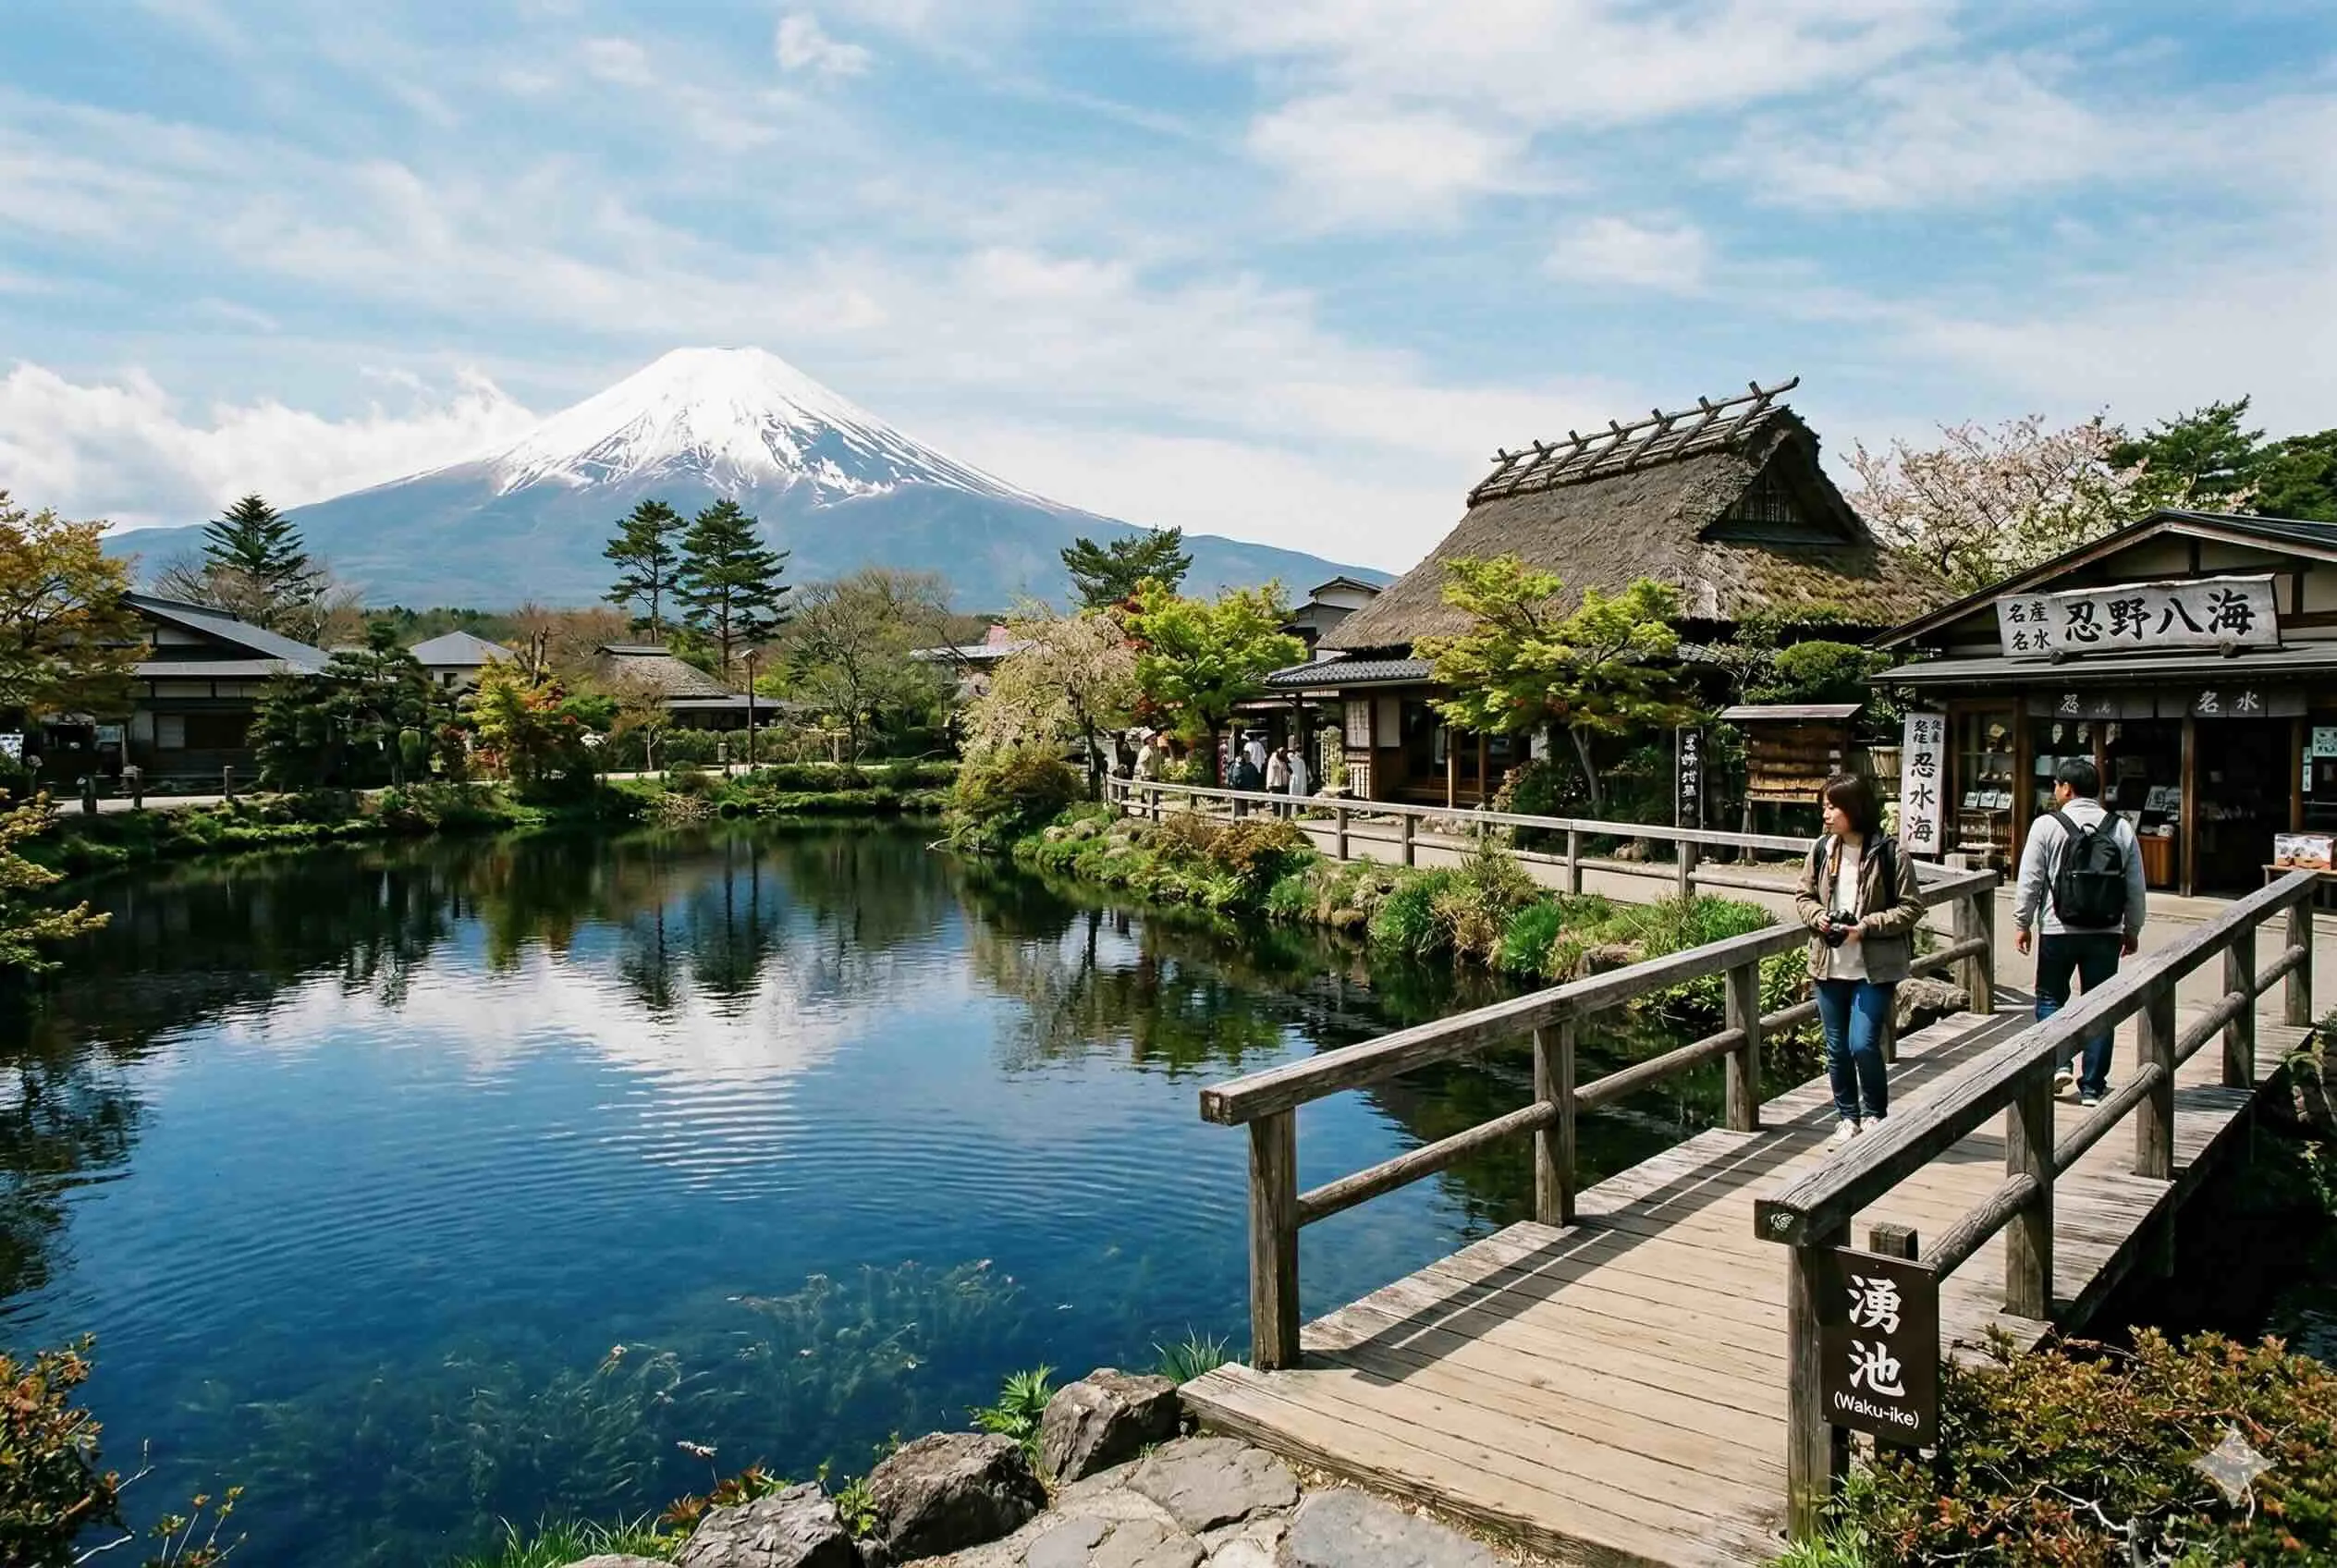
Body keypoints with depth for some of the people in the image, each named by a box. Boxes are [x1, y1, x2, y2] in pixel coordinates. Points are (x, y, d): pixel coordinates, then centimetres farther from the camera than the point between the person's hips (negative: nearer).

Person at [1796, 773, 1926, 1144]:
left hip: (1874, 968, -5)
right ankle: (1847, 1117, 28)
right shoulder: (1821, 850, 3)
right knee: (1836, 1048, 11)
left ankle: (1875, 1114, 17)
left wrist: (1866, 926, -18)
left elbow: (1910, 908, -7)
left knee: (1863, 1045, -8)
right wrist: (1817, 916, -8)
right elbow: (1803, 897, 13)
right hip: (1829, 965, 5)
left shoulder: (1888, 854, -10)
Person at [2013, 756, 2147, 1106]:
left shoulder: (2047, 826, -8)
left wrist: (2022, 923, 4)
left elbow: (2030, 881, -6)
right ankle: (2093, 1087, 13)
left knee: (2050, 997, 14)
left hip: (2059, 931, -3)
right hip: (2106, 933, 3)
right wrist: (2132, 930, 17)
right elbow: (2136, 887, 6)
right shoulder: (2121, 829, 3)